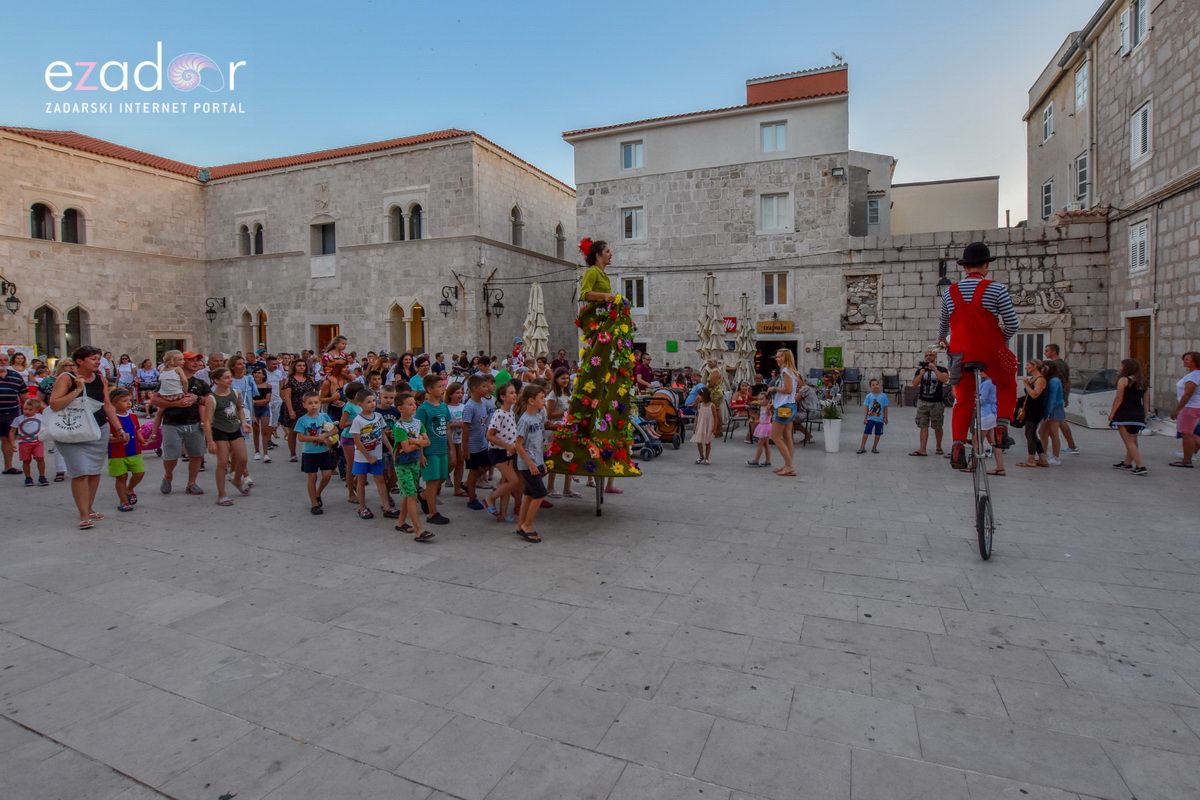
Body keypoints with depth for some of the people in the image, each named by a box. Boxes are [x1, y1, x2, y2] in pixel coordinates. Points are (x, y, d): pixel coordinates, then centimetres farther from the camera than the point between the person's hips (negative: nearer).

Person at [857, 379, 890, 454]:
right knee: (866, 432, -2)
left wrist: (885, 418, 2)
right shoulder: (869, 396, -2)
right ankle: (862, 447, 4)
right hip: (870, 418, 0)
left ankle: (874, 447, 23)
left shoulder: (883, 396, -3)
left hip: (880, 419, 0)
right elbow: (866, 407, 1)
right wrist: (865, 418, -1)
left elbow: (885, 407, 2)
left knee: (878, 433, 9)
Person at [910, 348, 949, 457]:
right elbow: (914, 384, 1)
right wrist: (921, 374, -13)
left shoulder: (941, 369, 2)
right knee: (923, 426, -4)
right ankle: (922, 449, -9)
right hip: (923, 402, 2)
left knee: (937, 427, 8)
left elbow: (945, 379, -18)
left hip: (937, 402, -2)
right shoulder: (920, 369, 10)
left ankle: (938, 446, 25)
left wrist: (934, 369, -23)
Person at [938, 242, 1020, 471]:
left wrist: (941, 339, 38)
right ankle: (1001, 430, 12)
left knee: (963, 400, 12)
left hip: (961, 355, 2)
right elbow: (1013, 324, -8)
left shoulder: (949, 293, 3)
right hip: (991, 353, -2)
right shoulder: (996, 290, -8)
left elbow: (943, 323, 18)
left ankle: (957, 447, 1)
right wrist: (1003, 338, 14)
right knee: (1007, 386, 26)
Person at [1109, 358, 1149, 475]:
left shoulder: (1124, 380, -8)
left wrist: (1112, 413, -8)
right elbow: (1146, 401, 13)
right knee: (1133, 441, 18)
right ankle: (1127, 463, 29)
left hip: (1125, 414, -8)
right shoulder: (1142, 382, 12)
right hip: (1138, 415, 8)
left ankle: (1141, 466, -12)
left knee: (1129, 442, -5)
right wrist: (1144, 416, 17)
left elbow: (1119, 399, -13)